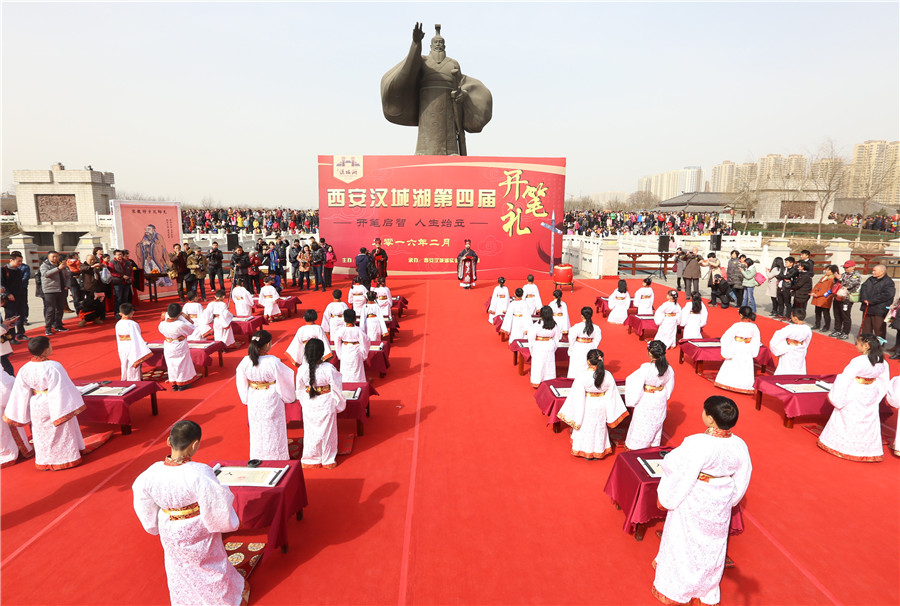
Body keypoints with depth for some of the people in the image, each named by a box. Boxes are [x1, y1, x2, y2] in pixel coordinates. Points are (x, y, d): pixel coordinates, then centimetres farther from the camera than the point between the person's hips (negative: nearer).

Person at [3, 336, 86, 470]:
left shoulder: (24, 369, -9)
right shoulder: (54, 367, -25)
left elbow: (20, 393, -1)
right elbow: (62, 390, -21)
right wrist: (73, 405, -11)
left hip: (37, 407, 5)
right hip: (54, 407, -4)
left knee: (42, 434, 20)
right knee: (60, 432, 14)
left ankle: (45, 461, 35)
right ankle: (65, 459, 27)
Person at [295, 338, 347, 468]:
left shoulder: (302, 369, -14)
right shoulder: (329, 369, -23)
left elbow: (300, 389, 0)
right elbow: (337, 388, -12)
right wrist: (340, 404, 4)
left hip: (309, 405, 2)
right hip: (326, 405, -2)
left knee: (310, 431, 18)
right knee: (326, 431, 14)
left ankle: (309, 459, 32)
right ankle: (328, 460, 29)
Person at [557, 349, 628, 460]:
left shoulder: (582, 377, -25)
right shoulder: (608, 375, -14)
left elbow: (577, 398, -20)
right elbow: (612, 395, -6)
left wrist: (576, 417, -9)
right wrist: (611, 414, 6)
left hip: (586, 408, -3)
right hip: (601, 408, 3)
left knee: (586, 429, 19)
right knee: (599, 429, 24)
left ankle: (586, 453, 36)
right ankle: (598, 451, 41)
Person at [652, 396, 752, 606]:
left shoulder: (697, 444, -31)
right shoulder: (739, 445, -13)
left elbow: (674, 467, -21)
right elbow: (742, 480, 1)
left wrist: (664, 496, -2)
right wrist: (728, 500, 17)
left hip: (693, 503, -5)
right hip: (720, 504, 5)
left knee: (683, 543, 15)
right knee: (711, 546, 24)